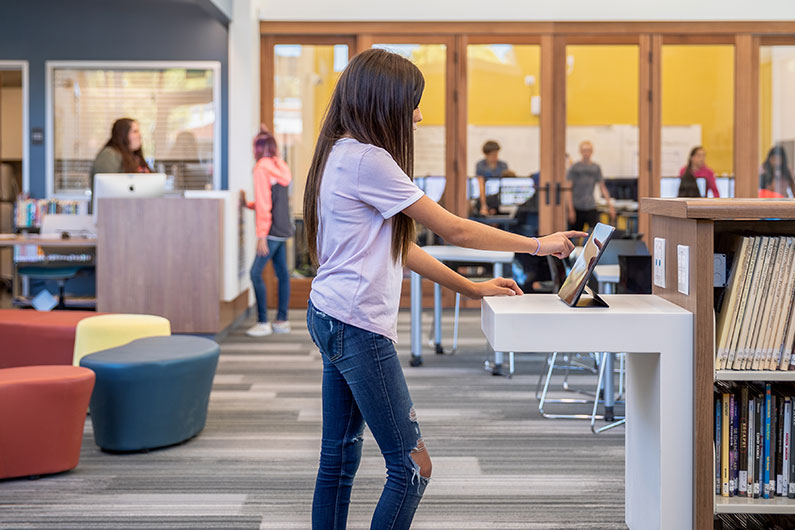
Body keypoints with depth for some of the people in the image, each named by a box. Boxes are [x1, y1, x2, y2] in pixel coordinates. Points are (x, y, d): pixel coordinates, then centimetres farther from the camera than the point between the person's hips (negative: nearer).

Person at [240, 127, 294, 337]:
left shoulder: (262, 168, -11)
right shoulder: (281, 168, 15)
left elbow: (264, 205, -15)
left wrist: (261, 235, -15)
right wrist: (248, 204, 17)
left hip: (273, 231, -9)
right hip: (284, 229, 9)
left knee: (256, 273, -8)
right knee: (282, 274, 10)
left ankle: (263, 322, -8)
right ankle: (282, 320, 15)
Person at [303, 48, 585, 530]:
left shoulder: (343, 155, 16)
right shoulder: (368, 160, -15)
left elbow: (400, 248, 17)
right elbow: (454, 229, -12)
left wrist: (472, 288, 16)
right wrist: (538, 245, -2)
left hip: (330, 318, 11)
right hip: (359, 325, -11)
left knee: (340, 457, 14)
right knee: (412, 466, -5)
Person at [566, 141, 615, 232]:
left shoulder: (596, 168, 8)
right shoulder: (574, 167, -1)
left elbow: (602, 187, 13)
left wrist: (610, 205, 7)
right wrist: (570, 209, -9)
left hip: (591, 208, 2)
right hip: (577, 208, -2)